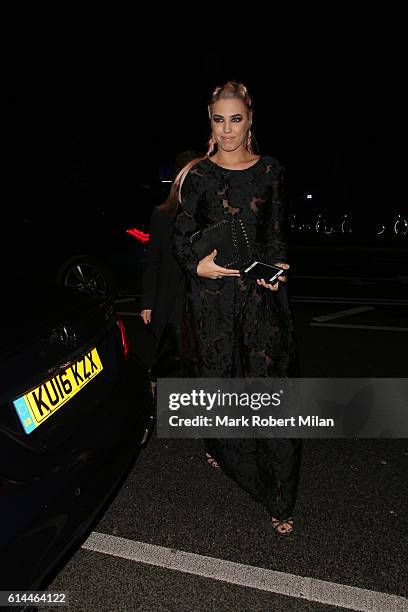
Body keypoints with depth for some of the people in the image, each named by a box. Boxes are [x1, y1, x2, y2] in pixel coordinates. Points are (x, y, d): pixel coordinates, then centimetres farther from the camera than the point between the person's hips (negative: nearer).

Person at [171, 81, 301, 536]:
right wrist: (197, 266, -14)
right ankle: (222, 448, 38)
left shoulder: (270, 170, 10)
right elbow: (181, 237, 5)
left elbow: (276, 233, 15)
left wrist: (277, 268, -1)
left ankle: (280, 501, 9)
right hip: (212, 295, 0)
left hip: (262, 294, 1)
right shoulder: (199, 175, 5)